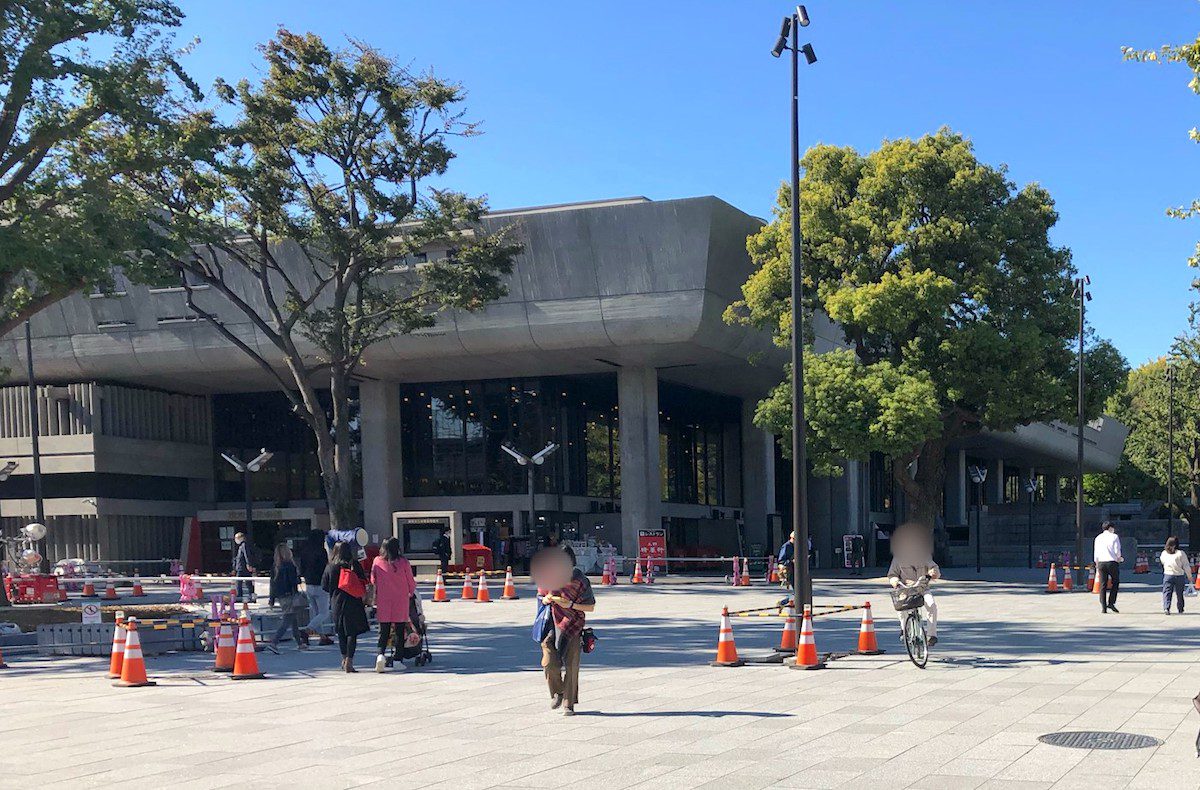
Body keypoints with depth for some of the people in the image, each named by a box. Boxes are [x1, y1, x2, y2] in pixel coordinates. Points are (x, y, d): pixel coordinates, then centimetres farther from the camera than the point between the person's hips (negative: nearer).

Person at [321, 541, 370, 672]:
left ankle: (344, 658, 24)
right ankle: (349, 661, -7)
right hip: (353, 603, -2)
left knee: (341, 633, 16)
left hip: (336, 603, 2)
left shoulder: (330, 567, -2)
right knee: (352, 632, 0)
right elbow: (363, 582, -3)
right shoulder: (354, 565, -7)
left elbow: (324, 586, 3)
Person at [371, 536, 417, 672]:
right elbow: (411, 582, 0)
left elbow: (373, 581, 8)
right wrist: (411, 593, 20)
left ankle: (381, 654, -16)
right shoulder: (403, 562, -8)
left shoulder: (377, 561, -2)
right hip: (401, 601, -1)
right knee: (400, 630, 8)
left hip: (383, 601, 2)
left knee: (383, 631, 5)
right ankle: (397, 659, 8)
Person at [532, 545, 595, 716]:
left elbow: (591, 607, -1)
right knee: (550, 662, -12)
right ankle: (557, 693, 16)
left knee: (571, 665, -3)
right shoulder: (548, 576, 3)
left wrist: (571, 605, -16)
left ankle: (568, 704, 10)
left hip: (572, 626, -2)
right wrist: (547, 599, -7)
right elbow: (542, 597, 18)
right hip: (552, 624, 2)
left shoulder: (581, 581, -6)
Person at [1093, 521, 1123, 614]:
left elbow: (1095, 554, 12)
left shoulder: (1098, 538, 14)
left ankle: (1103, 607, -1)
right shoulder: (1114, 537, 2)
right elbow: (1117, 551, -4)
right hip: (1112, 562, -4)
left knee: (1103, 585, 3)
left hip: (1101, 562, 4)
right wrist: (1119, 558, 15)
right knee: (1115, 583, 10)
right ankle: (1111, 603, -3)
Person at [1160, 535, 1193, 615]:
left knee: (1167, 593, 1)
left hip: (1167, 575, 1)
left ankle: (1166, 608, -17)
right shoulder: (1181, 553, -9)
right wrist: (1189, 576, 7)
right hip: (1179, 575, -1)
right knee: (1179, 594, 12)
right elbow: (1186, 566, -5)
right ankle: (1180, 609, 23)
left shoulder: (1164, 553, 1)